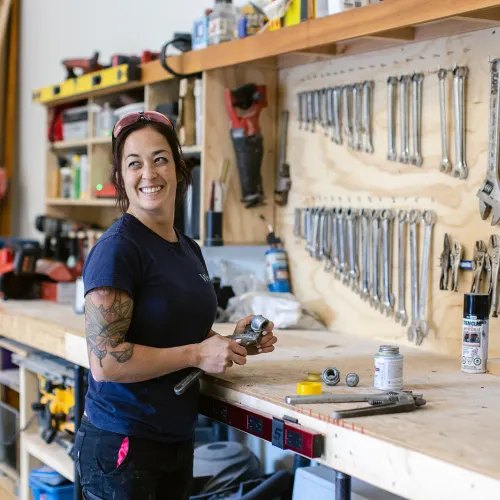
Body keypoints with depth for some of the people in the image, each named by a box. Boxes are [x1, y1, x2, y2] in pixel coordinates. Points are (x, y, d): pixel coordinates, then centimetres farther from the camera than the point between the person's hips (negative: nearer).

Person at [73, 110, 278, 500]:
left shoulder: (189, 249, 8)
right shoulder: (117, 248, -16)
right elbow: (105, 361, -23)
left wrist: (234, 342, 3)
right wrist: (197, 355, -18)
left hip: (178, 441, 8)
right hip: (121, 446, -8)